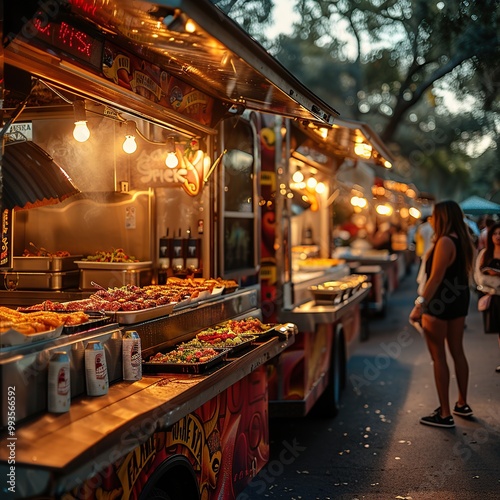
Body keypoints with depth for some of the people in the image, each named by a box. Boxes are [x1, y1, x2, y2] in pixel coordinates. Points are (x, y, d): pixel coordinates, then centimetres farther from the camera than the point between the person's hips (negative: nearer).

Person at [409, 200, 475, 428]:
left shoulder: (445, 242, -18)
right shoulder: (463, 241, 9)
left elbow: (436, 278, -24)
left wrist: (420, 305, -25)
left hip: (440, 303, -9)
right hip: (459, 300, 10)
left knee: (439, 357, -2)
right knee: (457, 352, 18)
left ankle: (445, 414, 3)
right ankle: (462, 404, 29)